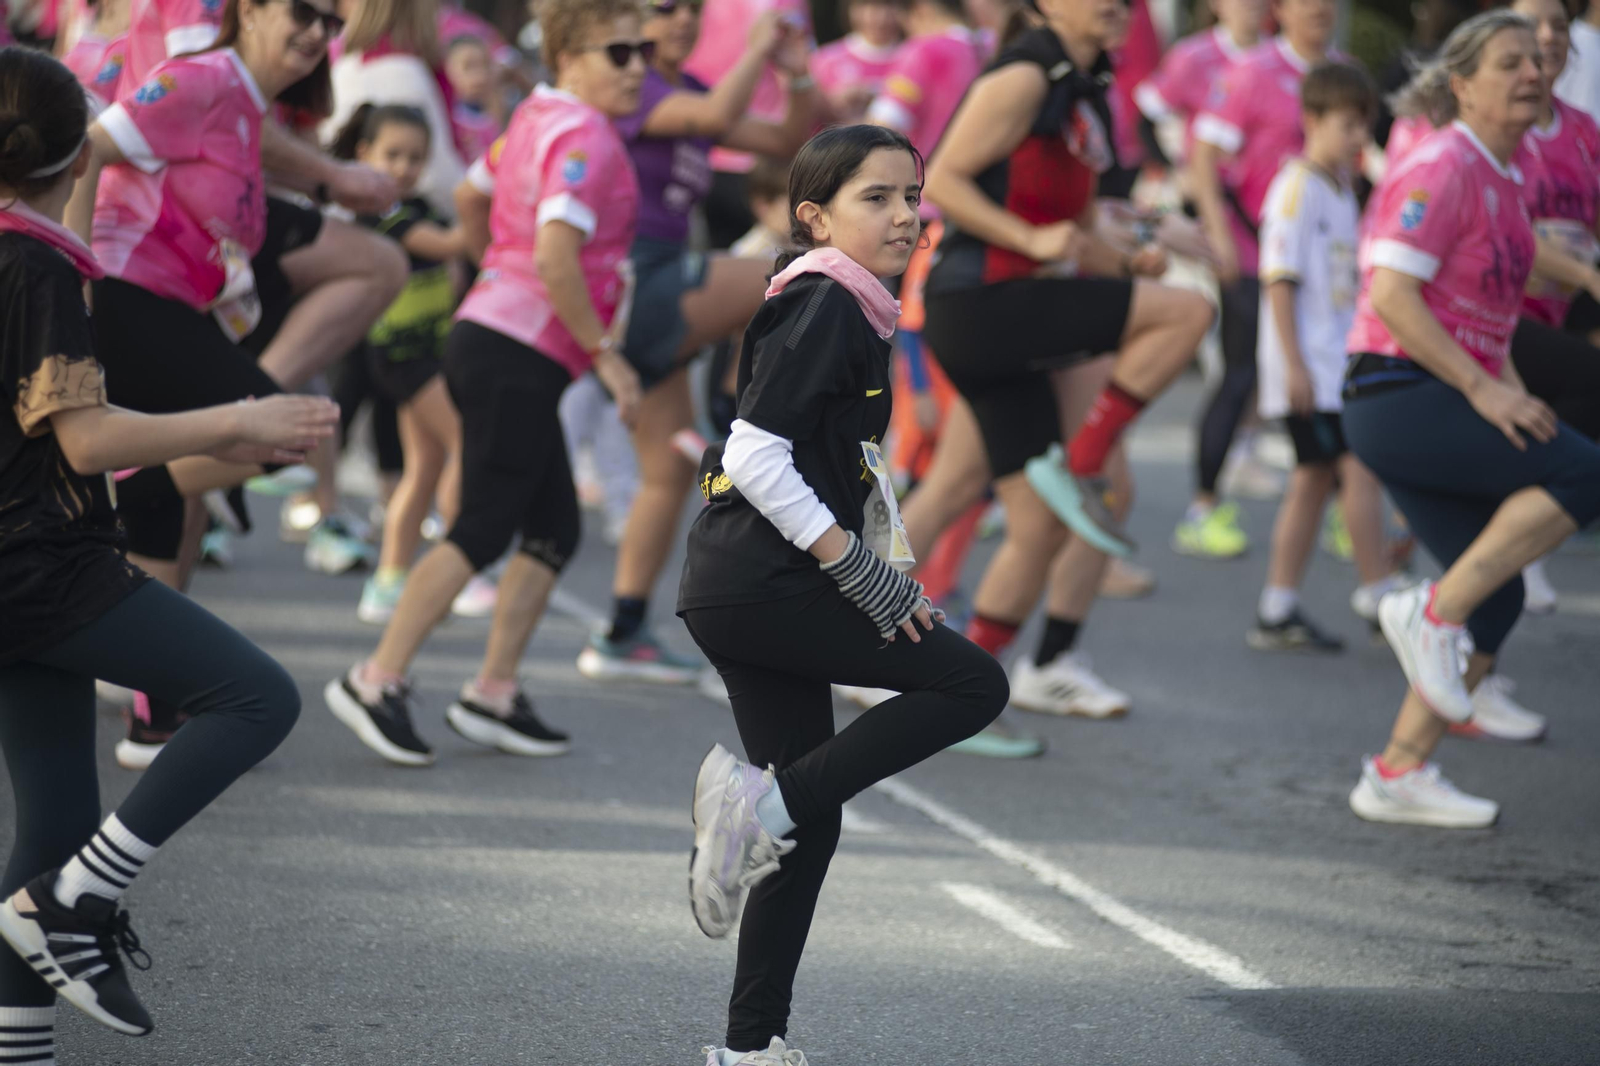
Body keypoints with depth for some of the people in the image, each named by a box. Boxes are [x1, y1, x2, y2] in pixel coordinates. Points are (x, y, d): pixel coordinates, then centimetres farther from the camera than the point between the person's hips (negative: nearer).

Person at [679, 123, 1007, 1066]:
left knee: (810, 821, 10)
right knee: (973, 684, -8)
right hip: (760, 586, -10)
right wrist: (858, 568, -18)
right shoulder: (823, 307, -12)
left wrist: (894, 579, 13)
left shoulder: (854, 314, 19)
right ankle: (765, 799, -13)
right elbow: (756, 457, -19)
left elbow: (853, 467, 24)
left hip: (742, 595, 10)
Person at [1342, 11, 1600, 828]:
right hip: (1398, 397, -9)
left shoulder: (1504, 179, 18)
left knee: (1496, 598, 5)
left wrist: (1513, 392, 13)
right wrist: (1482, 390, -21)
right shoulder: (1441, 169, -11)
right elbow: (1392, 295, -20)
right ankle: (1431, 614, -13)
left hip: (1444, 402, 9)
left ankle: (1399, 774, 9)